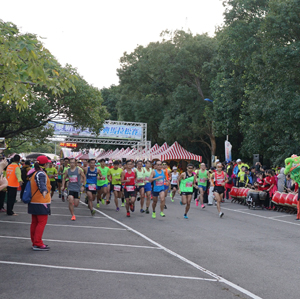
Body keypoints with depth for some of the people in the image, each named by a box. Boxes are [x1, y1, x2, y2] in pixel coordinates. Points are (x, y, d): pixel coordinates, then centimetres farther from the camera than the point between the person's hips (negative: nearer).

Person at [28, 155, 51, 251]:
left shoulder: (33, 173, 13)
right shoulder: (41, 174, -17)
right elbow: (41, 184, -37)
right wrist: (44, 191, -56)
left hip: (33, 202, 10)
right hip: (41, 203, -10)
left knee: (35, 222, 13)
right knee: (42, 222, -6)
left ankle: (35, 242, 21)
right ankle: (37, 244, -8)